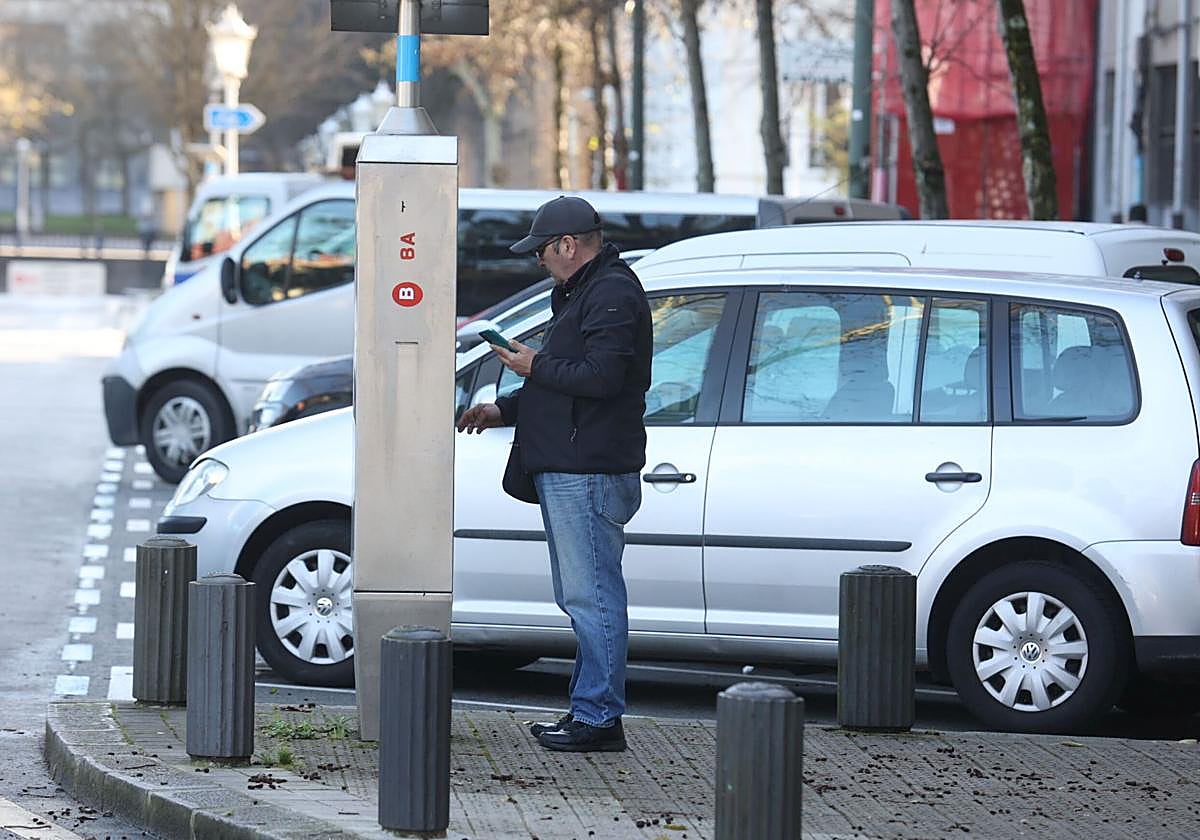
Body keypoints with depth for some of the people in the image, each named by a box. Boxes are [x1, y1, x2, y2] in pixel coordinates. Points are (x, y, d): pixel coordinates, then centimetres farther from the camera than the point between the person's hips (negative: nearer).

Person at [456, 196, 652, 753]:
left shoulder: (612, 294, -12)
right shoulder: (582, 291, 23)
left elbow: (599, 376, -23)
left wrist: (535, 366, -10)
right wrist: (504, 409, 25)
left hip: (589, 472, -11)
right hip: (567, 470, 11)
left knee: (592, 596, -9)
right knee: (581, 596, 13)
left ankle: (599, 718, -8)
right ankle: (588, 711, 18)